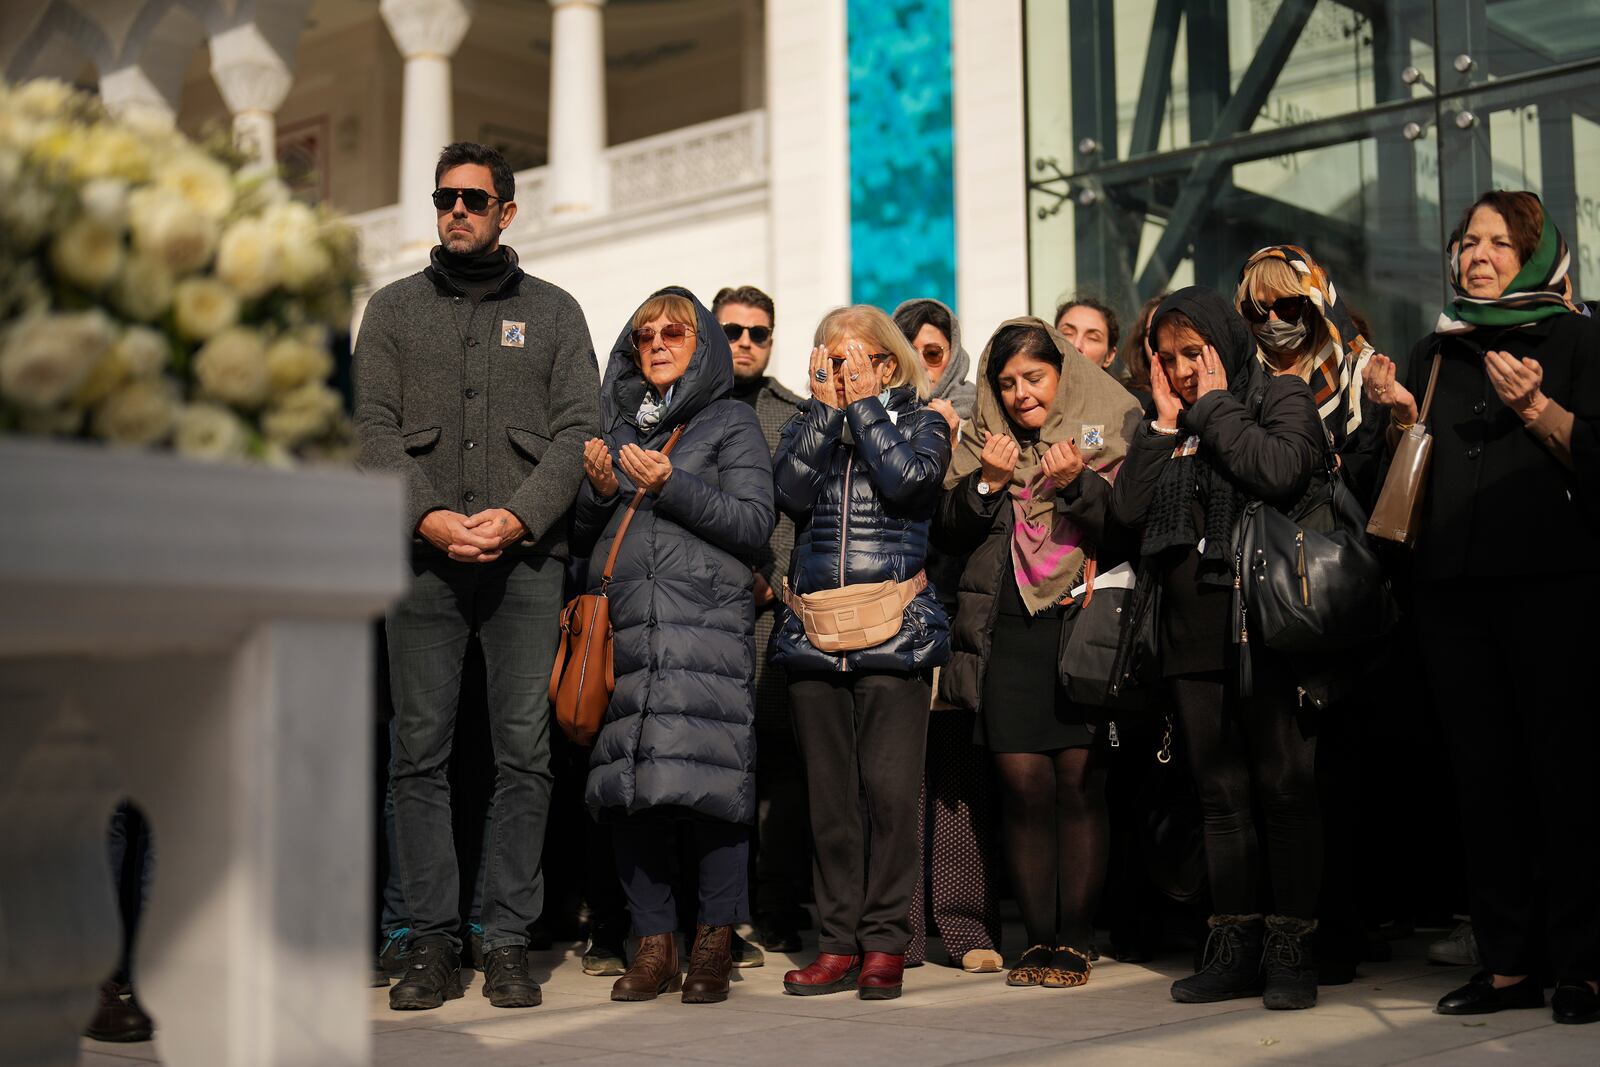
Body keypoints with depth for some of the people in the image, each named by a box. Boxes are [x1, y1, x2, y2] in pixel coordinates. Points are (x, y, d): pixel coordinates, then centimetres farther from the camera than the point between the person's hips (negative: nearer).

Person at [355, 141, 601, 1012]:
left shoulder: (554, 312, 14)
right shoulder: (393, 309, 16)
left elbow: (577, 431, 5)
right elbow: (375, 427, 5)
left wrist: (518, 516, -11)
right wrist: (428, 516, -11)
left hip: (525, 555, 0)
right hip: (423, 555, 1)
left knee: (523, 751, -2)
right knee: (420, 751, 0)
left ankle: (508, 941, 5)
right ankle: (432, 942, 6)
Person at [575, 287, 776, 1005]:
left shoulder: (732, 423, 11)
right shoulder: (617, 424, 24)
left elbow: (754, 523, -2)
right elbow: (582, 538, 23)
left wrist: (669, 485, -9)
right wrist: (599, 489, 3)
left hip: (706, 627, -4)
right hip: (622, 627, 4)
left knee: (705, 780, -12)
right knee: (624, 788, -1)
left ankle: (715, 943, -2)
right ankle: (654, 940, 8)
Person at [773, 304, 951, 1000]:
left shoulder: (921, 421, 9)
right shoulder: (807, 423, 16)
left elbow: (908, 479, -12)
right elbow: (792, 491, -3)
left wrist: (865, 403, -4)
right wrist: (826, 407, -3)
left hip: (893, 629, -3)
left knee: (888, 787, -7)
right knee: (829, 792, 4)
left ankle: (885, 944, 1)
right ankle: (838, 943, 11)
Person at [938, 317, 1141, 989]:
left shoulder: (1111, 429, 7)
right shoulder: (985, 443, 17)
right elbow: (949, 533, 11)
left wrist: (1077, 483, -17)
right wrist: (987, 482, -4)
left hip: (1085, 626, -2)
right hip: (1008, 632, 2)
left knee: (1080, 783, -6)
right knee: (1023, 783, -3)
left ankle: (1075, 939, 1)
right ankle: (1038, 936, 4)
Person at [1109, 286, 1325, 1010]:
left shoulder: (1281, 396, 3)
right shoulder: (1165, 425, 19)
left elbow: (1283, 472, -17)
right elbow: (1127, 508, 6)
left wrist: (1214, 407, -6)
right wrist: (1166, 422, 4)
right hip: (1191, 632, 6)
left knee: (1284, 787, -4)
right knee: (1220, 794, 7)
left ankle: (1290, 950, 1)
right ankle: (1235, 947, 12)